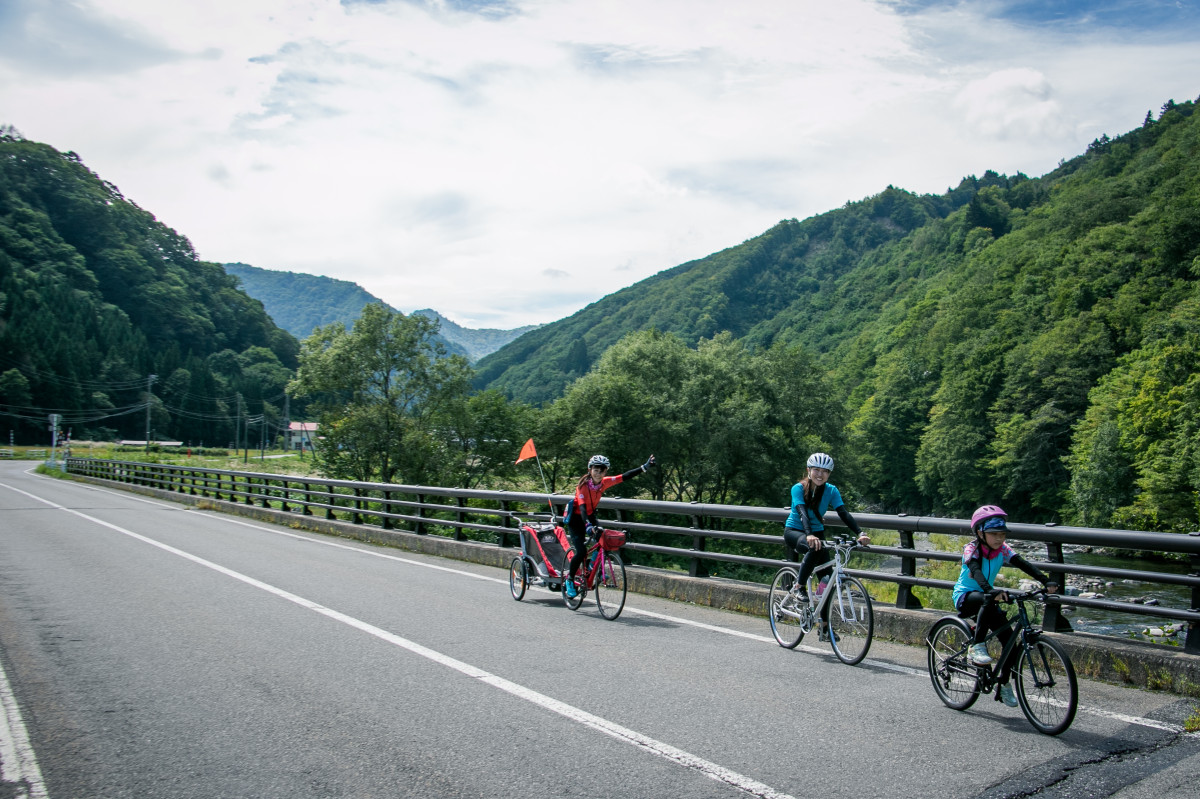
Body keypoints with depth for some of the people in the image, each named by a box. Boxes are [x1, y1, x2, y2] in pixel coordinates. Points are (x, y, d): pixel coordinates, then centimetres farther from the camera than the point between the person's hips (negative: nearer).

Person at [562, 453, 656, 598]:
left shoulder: (605, 482, -13)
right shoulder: (583, 485, -27)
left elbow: (625, 476, -16)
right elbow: (582, 506, -38)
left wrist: (645, 467, -25)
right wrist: (588, 525, -54)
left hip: (590, 516, 5)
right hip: (576, 519, -5)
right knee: (581, 551, -17)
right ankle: (569, 579, 5)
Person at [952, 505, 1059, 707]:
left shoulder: (1002, 549, -6)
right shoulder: (971, 549, -19)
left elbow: (1023, 564, -19)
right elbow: (976, 570, -38)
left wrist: (1046, 581, -35)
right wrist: (990, 591, -56)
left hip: (985, 597, 5)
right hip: (965, 597, -5)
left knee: (1009, 638, -7)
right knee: (988, 601, -37)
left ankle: (1004, 684, 10)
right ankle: (977, 646, -27)